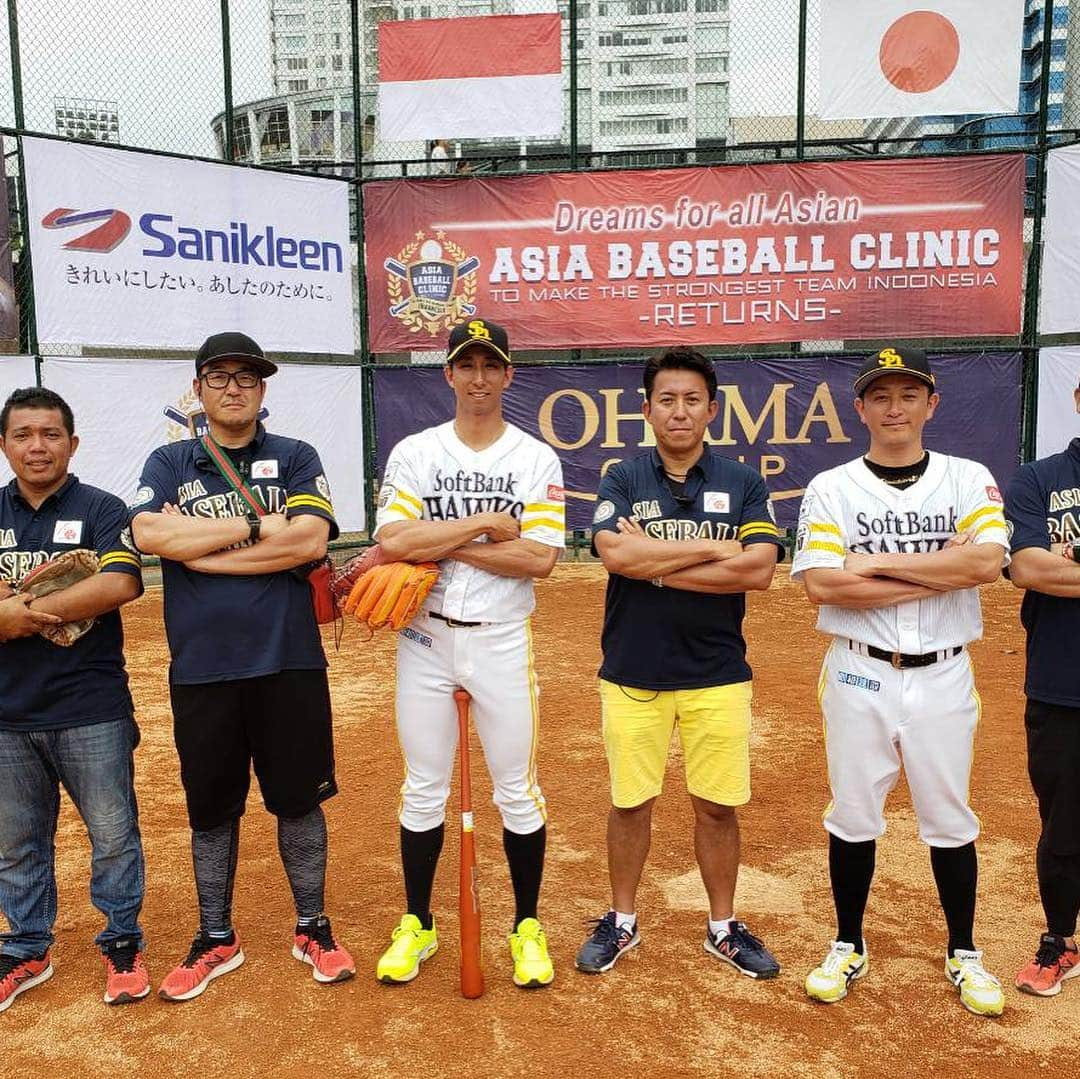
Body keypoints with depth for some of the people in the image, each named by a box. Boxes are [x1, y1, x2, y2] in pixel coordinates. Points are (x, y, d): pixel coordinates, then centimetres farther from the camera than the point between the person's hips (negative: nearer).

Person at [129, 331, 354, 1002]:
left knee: (299, 798, 9)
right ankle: (217, 940, 31)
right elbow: (148, 534, -12)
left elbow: (310, 540, -14)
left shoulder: (296, 459, 4)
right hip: (201, 668, 2)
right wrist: (256, 526, -13)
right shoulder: (170, 462, 8)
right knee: (212, 806, 13)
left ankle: (313, 929, 28)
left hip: (289, 662, -1)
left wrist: (200, 548, -11)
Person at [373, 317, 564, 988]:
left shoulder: (538, 460, -1)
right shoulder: (414, 452, 1)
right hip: (425, 639, 1)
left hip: (503, 642, -1)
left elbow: (540, 559, -13)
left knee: (517, 790, 8)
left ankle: (528, 927, 26)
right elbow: (392, 542, -14)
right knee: (423, 790, 11)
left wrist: (440, 545, -13)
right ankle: (417, 925, 29)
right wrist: (485, 521, -14)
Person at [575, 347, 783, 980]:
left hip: (717, 673, 0)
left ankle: (724, 927, 30)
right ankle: (622, 922, 31)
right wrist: (715, 549, -13)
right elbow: (616, 556, -17)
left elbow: (759, 571, -12)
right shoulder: (623, 481, 1)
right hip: (634, 672, 0)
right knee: (631, 803, 11)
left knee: (717, 805, 10)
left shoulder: (743, 484, 2)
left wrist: (657, 567, -14)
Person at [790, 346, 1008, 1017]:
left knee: (950, 820, 13)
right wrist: (938, 573, -15)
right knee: (853, 816, 10)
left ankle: (964, 955, 33)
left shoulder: (969, 479, 1)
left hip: (942, 674, 1)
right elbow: (821, 585, -15)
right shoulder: (831, 488, -2)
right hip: (859, 674, 0)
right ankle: (849, 948, 29)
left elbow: (988, 562, -17)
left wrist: (877, 563, -16)